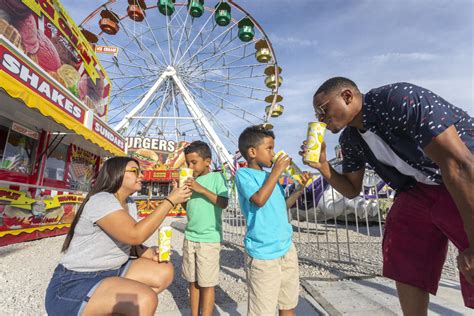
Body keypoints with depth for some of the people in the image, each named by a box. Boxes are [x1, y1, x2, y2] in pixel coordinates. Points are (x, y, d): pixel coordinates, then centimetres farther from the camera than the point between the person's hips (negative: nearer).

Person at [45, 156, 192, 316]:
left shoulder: (130, 204, 7)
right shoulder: (101, 200, -21)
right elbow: (135, 235, -32)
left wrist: (143, 251, -8)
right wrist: (170, 200, -28)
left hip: (112, 272, 9)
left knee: (165, 271, -4)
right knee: (146, 299, -30)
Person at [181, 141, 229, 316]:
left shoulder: (216, 177, -6)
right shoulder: (191, 180, 9)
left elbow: (224, 203, -16)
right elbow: (187, 207, 12)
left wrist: (202, 189, -22)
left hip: (209, 239, -5)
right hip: (190, 237, 6)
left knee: (207, 284, 5)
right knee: (193, 281, 14)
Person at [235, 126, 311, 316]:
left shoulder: (269, 175, 11)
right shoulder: (243, 174, -10)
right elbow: (259, 199, -26)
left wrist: (300, 189, 9)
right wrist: (276, 172, -17)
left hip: (287, 248, 7)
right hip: (263, 254, -7)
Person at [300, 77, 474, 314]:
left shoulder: (400, 100, -26)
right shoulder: (349, 140, -3)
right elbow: (352, 190, 7)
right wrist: (323, 167, -12)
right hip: (421, 188, 6)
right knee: (403, 262, 5)